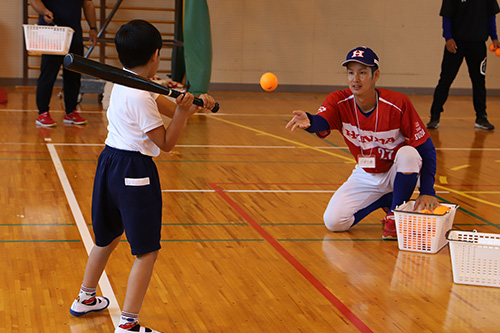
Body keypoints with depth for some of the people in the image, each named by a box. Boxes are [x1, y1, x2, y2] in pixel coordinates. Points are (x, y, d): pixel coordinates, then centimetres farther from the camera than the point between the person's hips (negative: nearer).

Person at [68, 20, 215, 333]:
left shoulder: (123, 82, 8)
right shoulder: (140, 96, -20)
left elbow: (164, 105, 7)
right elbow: (166, 143, -15)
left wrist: (191, 104, -8)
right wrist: (183, 111, -24)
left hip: (110, 163, 10)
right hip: (134, 172, -10)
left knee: (107, 238, 26)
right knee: (147, 251, -3)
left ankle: (85, 299, 42)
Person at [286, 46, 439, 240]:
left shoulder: (398, 104, -24)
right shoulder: (339, 101, -16)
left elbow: (427, 149, -19)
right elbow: (321, 123, -38)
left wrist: (427, 192, -29)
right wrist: (308, 121, -64)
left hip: (399, 173, -2)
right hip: (366, 176, 3)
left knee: (408, 154, -35)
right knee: (334, 222, -15)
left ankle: (395, 215, -12)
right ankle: (386, 200, 10)